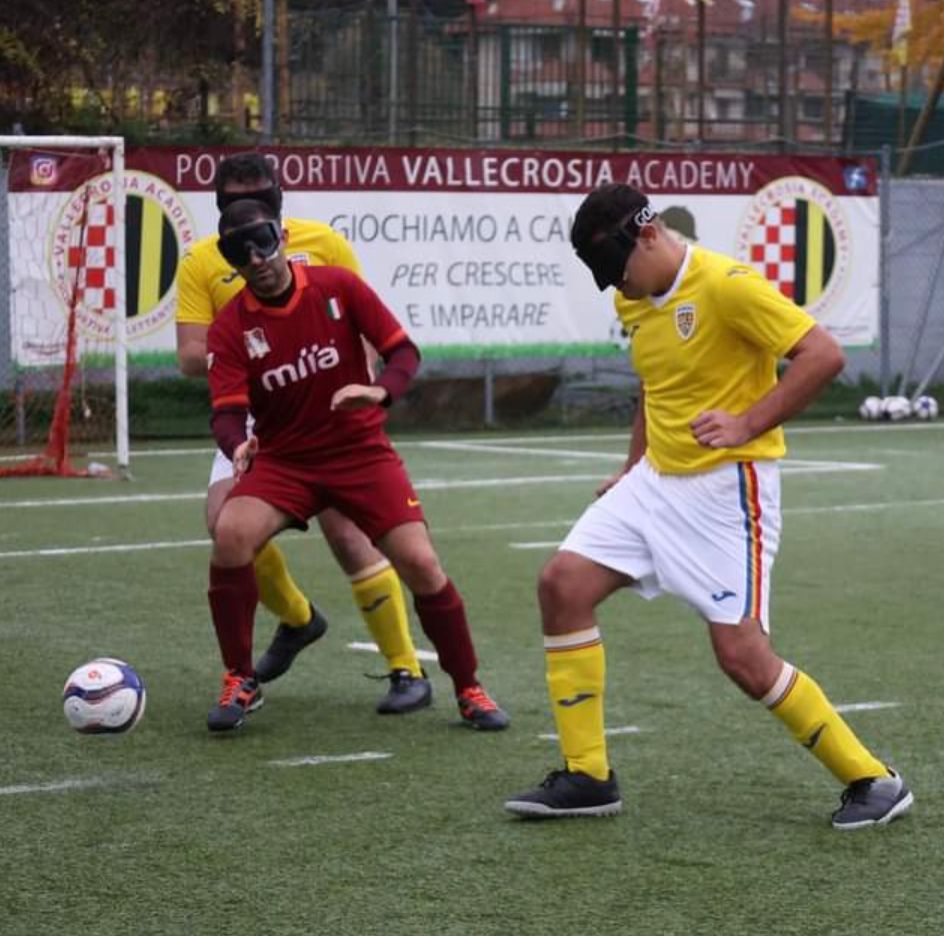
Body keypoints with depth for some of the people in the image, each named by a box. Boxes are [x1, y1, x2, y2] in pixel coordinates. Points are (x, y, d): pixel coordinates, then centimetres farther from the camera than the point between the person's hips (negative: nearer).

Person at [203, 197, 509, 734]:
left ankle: (469, 691, 7)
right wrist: (238, 445, -39)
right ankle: (241, 682, -8)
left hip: (361, 450, 0)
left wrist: (380, 391, -29)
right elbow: (228, 412, -15)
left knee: (421, 563, -14)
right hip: (283, 460, 0)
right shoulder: (230, 327, -8)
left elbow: (404, 351, -7)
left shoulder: (338, 287, -8)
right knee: (231, 535, -27)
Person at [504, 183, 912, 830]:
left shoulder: (725, 285, -18)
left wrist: (748, 424, -26)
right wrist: (635, 467, 19)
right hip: (658, 480, 8)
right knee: (562, 586, -2)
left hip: (726, 485, -8)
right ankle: (587, 777, 5)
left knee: (740, 652, -12)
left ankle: (873, 782, 4)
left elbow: (824, 354, -21)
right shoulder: (634, 302, 8)